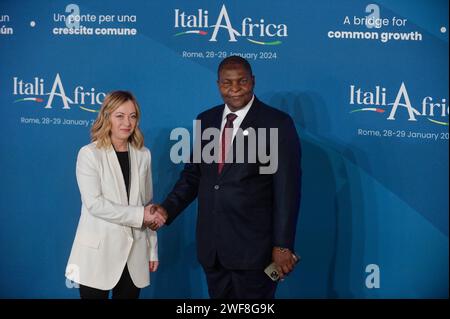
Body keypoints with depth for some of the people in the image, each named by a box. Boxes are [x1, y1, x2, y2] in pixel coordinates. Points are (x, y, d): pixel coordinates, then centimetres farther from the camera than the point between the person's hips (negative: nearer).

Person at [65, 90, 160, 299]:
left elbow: (147, 205, 12)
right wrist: (139, 215, -17)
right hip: (98, 252, -4)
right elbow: (94, 204, -14)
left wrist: (152, 249, 10)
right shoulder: (89, 154, -5)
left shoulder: (143, 155, 9)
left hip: (134, 253, 4)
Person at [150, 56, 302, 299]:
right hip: (211, 244, 5)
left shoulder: (277, 123, -8)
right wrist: (168, 209, -2)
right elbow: (194, 173, 14)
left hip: (253, 245, -5)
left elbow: (287, 189, -10)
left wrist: (283, 245, -13)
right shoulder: (206, 120, 9)